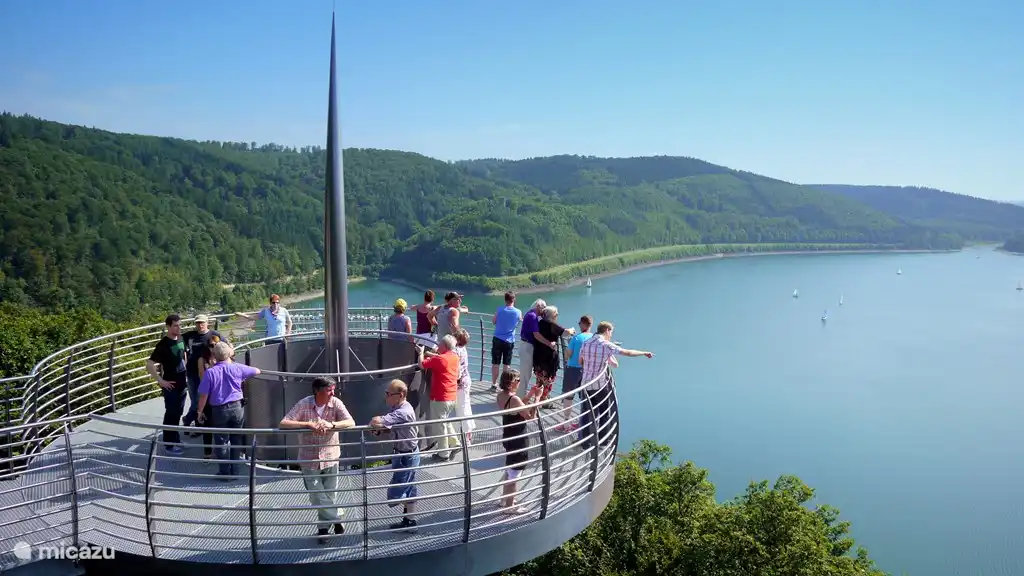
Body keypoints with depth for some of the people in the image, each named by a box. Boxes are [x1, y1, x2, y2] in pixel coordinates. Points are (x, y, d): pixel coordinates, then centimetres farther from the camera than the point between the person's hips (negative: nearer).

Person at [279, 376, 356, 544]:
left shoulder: (336, 403, -10)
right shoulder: (304, 404, -15)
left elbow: (351, 423, -19)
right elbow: (283, 424, -21)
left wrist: (331, 425, -36)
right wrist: (308, 424, -31)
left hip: (330, 458, 1)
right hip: (309, 460, -1)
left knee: (330, 495, 10)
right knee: (317, 497, 4)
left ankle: (324, 527, 31)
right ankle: (336, 518, 25)